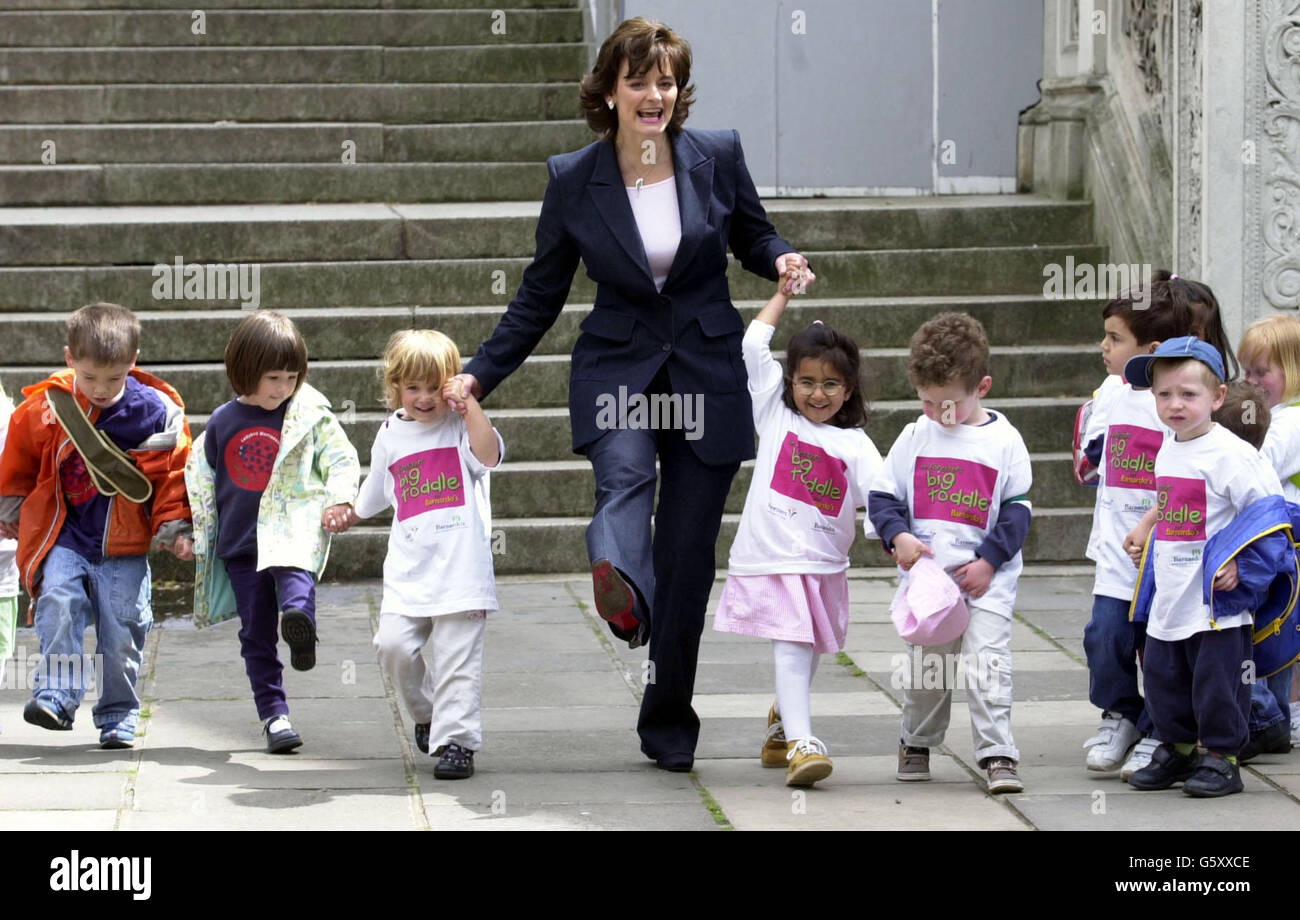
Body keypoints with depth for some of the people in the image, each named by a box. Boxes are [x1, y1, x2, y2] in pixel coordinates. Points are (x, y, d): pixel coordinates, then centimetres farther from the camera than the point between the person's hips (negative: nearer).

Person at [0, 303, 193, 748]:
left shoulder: (156, 413, -8)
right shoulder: (46, 408, -6)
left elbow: (172, 475, 4)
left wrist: (175, 529, 2)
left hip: (123, 546, 0)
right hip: (64, 537, 0)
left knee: (123, 629, -2)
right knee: (57, 603, -23)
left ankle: (119, 718, 12)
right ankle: (57, 695, -22)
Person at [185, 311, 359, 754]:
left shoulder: (309, 415, 2)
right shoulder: (223, 423, 8)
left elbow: (342, 459, 5)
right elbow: (200, 481, 18)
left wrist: (338, 501, -13)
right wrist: (200, 538, 17)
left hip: (294, 529, -3)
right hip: (239, 542, 3)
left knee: (294, 570, -38)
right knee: (256, 634, 2)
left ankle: (299, 616, -67)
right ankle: (274, 715, 8)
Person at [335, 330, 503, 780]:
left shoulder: (460, 425, 3)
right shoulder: (391, 434, 15)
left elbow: (488, 455, -18)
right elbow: (374, 493, 33)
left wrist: (469, 403, -19)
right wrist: (345, 515, 43)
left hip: (460, 568, -4)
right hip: (408, 569, 4)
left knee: (456, 656, -6)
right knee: (393, 644, -7)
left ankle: (456, 739, -1)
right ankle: (426, 712, 17)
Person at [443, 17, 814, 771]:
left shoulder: (717, 156, -1)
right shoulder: (574, 180, -1)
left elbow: (752, 235, 15)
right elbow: (541, 295, 7)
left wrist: (781, 259, -9)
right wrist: (481, 375, 2)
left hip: (707, 377, 1)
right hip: (618, 370, -1)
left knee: (688, 553, 1)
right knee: (624, 475, -33)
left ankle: (669, 722, 15)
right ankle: (622, 590, -66)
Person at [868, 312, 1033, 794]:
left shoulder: (1004, 442, -2)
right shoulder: (915, 437, 4)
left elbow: (1017, 510, -1)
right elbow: (882, 495, 6)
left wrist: (989, 560, -9)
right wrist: (898, 536, -12)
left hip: (986, 576, -2)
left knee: (987, 660, -12)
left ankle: (997, 753, -9)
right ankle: (916, 742, 29)